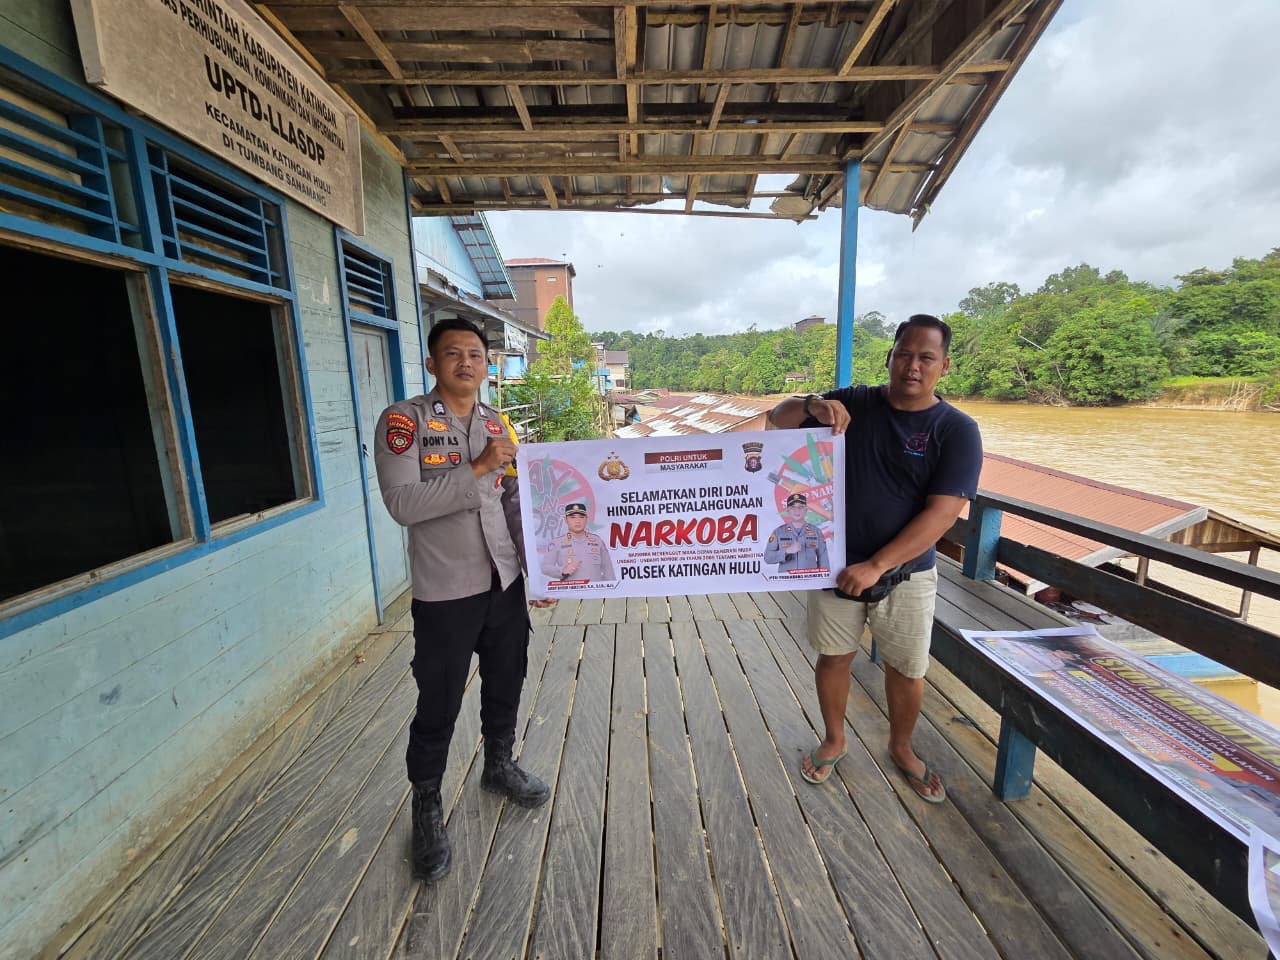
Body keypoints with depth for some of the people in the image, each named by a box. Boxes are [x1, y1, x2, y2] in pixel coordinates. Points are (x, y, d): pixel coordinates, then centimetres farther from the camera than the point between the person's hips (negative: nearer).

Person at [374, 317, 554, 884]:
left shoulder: (497, 425, 7)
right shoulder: (403, 422, -9)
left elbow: (514, 503, 8)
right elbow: (402, 503, -21)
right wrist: (477, 469, -25)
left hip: (505, 583, 5)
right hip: (445, 594, -5)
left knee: (506, 684, 20)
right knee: (439, 705, 9)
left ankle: (499, 766, 47)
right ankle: (426, 810, 35)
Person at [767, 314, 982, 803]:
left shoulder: (957, 430, -8)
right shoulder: (853, 403, -2)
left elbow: (941, 513, -16)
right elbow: (777, 418, 0)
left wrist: (876, 566, -24)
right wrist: (812, 405, -23)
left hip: (906, 572, -1)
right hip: (836, 562, 1)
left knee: (907, 669, 14)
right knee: (833, 656, 14)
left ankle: (901, 747, 43)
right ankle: (834, 739, 39)